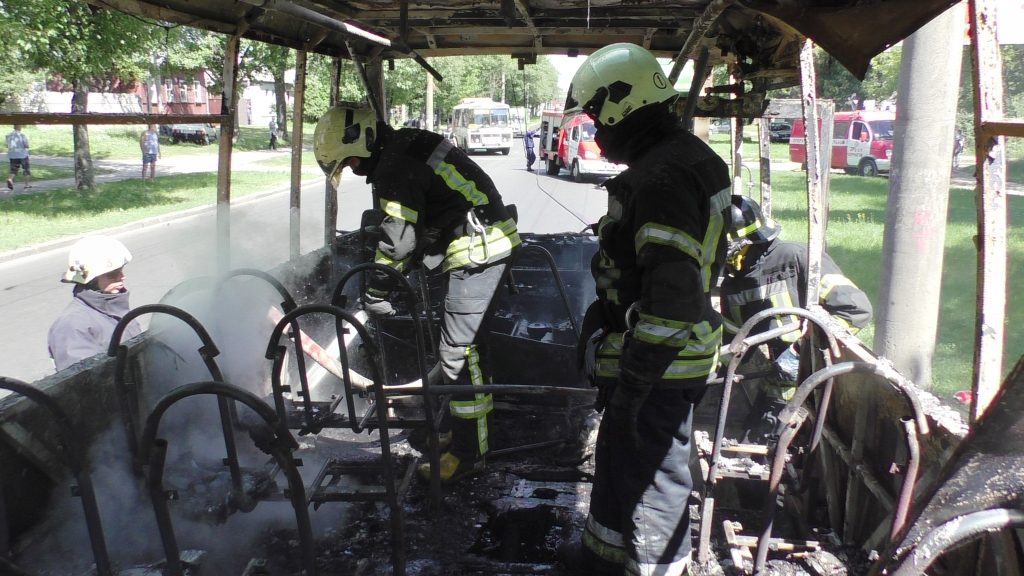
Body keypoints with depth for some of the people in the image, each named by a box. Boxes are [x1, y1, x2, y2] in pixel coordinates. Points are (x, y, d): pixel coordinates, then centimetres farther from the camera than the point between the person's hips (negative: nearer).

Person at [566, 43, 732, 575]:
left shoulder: (662, 178, -24)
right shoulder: (689, 157, 11)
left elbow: (672, 298, -29)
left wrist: (631, 385, -24)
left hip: (660, 365, -11)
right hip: (668, 355, 11)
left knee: (651, 478, 5)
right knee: (618, 456, 24)